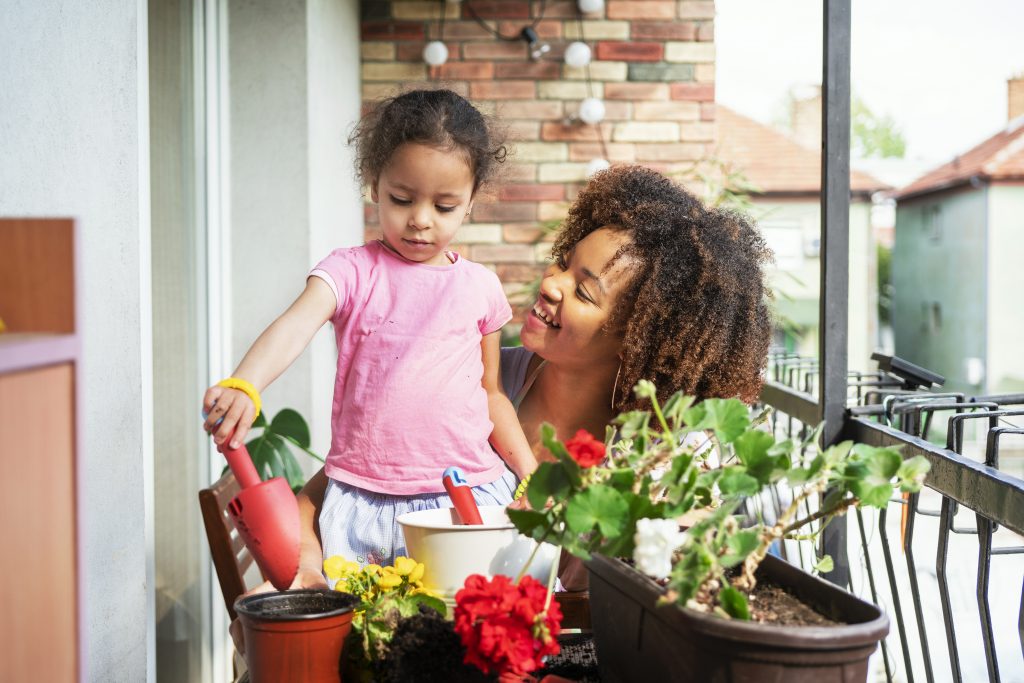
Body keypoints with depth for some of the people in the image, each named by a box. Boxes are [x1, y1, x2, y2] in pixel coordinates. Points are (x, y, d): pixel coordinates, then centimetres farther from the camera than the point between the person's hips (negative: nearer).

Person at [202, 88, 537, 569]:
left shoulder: (480, 287, 10)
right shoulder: (352, 271, 1)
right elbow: (295, 326, -19)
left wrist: (531, 475, 10)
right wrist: (242, 387, -38)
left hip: (468, 490, 2)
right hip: (363, 499, -2)